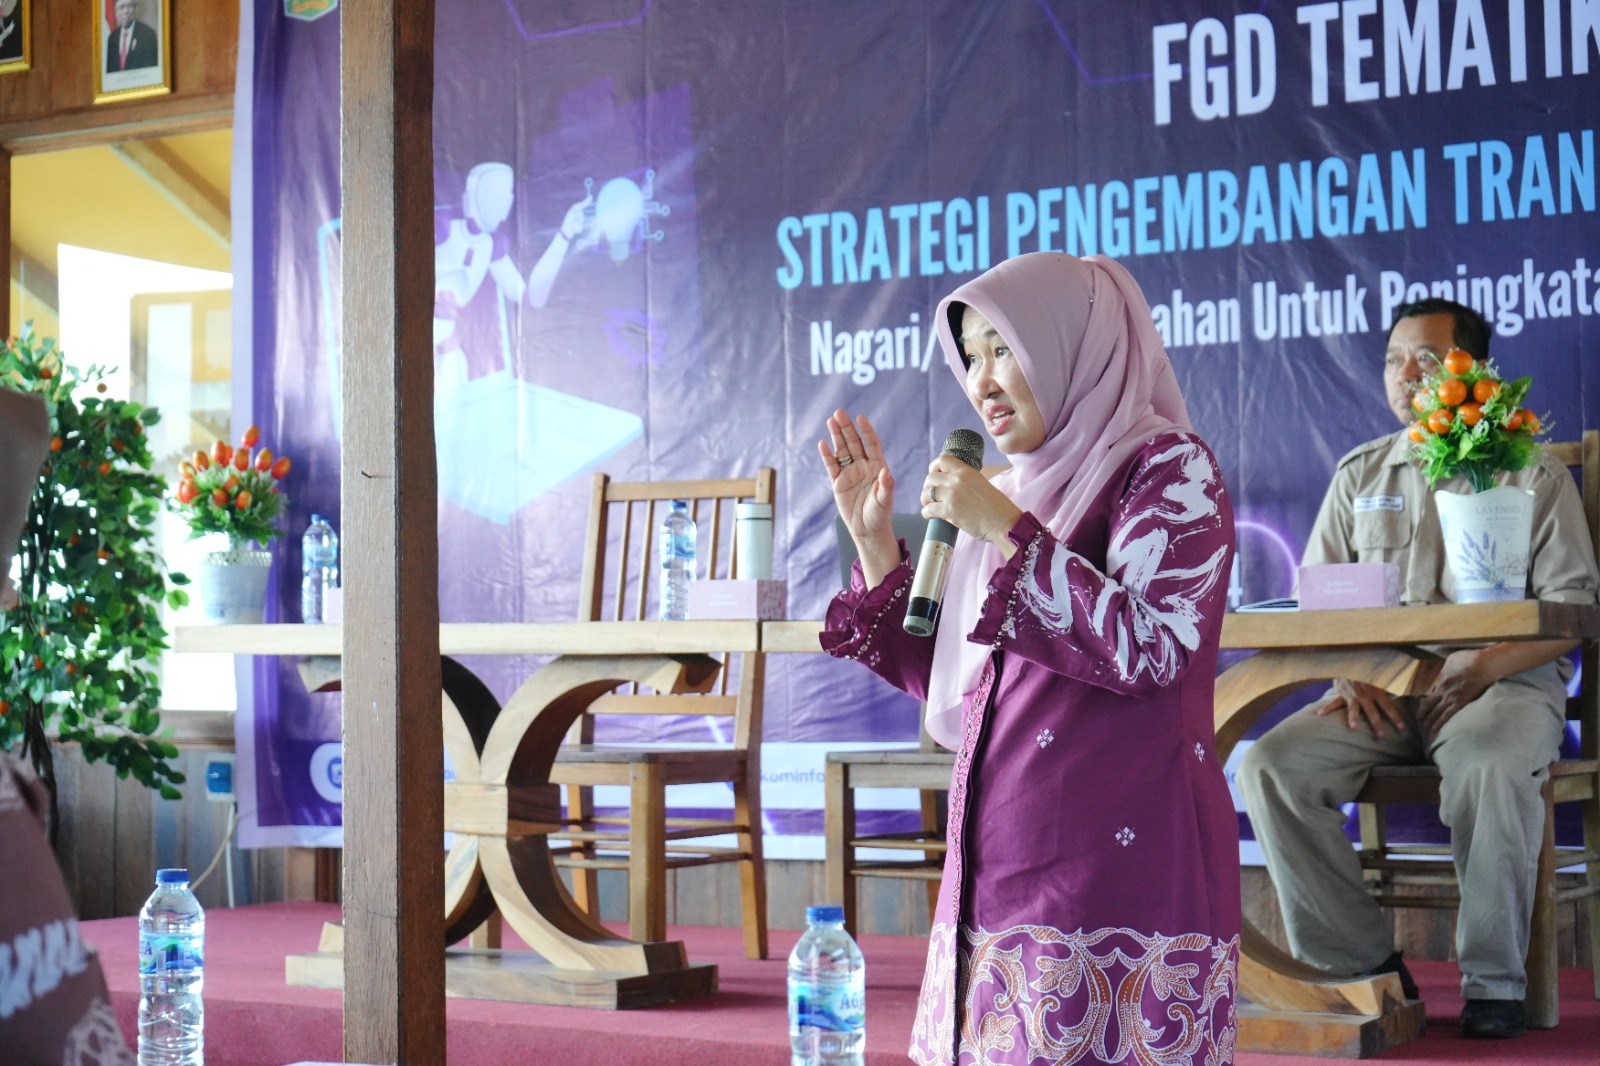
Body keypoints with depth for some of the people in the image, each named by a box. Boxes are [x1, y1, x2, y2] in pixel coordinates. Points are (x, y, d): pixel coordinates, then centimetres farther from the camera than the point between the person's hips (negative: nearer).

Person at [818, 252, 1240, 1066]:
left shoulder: (1168, 468, -3)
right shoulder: (1034, 486, 17)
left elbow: (1150, 647, -18)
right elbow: (951, 685, 21)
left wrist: (1004, 533, -14)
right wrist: (874, 543, 14)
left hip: (1114, 868, -7)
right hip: (999, 869, 7)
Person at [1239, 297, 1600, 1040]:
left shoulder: (1534, 475, 9)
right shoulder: (1360, 474, 19)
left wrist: (1487, 666, -16)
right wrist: (1350, 673, -6)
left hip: (1504, 683, -3)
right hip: (1381, 690, 4)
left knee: (1488, 765, -39)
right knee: (1270, 766, -23)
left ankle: (1494, 981, -24)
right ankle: (1363, 966, -17)